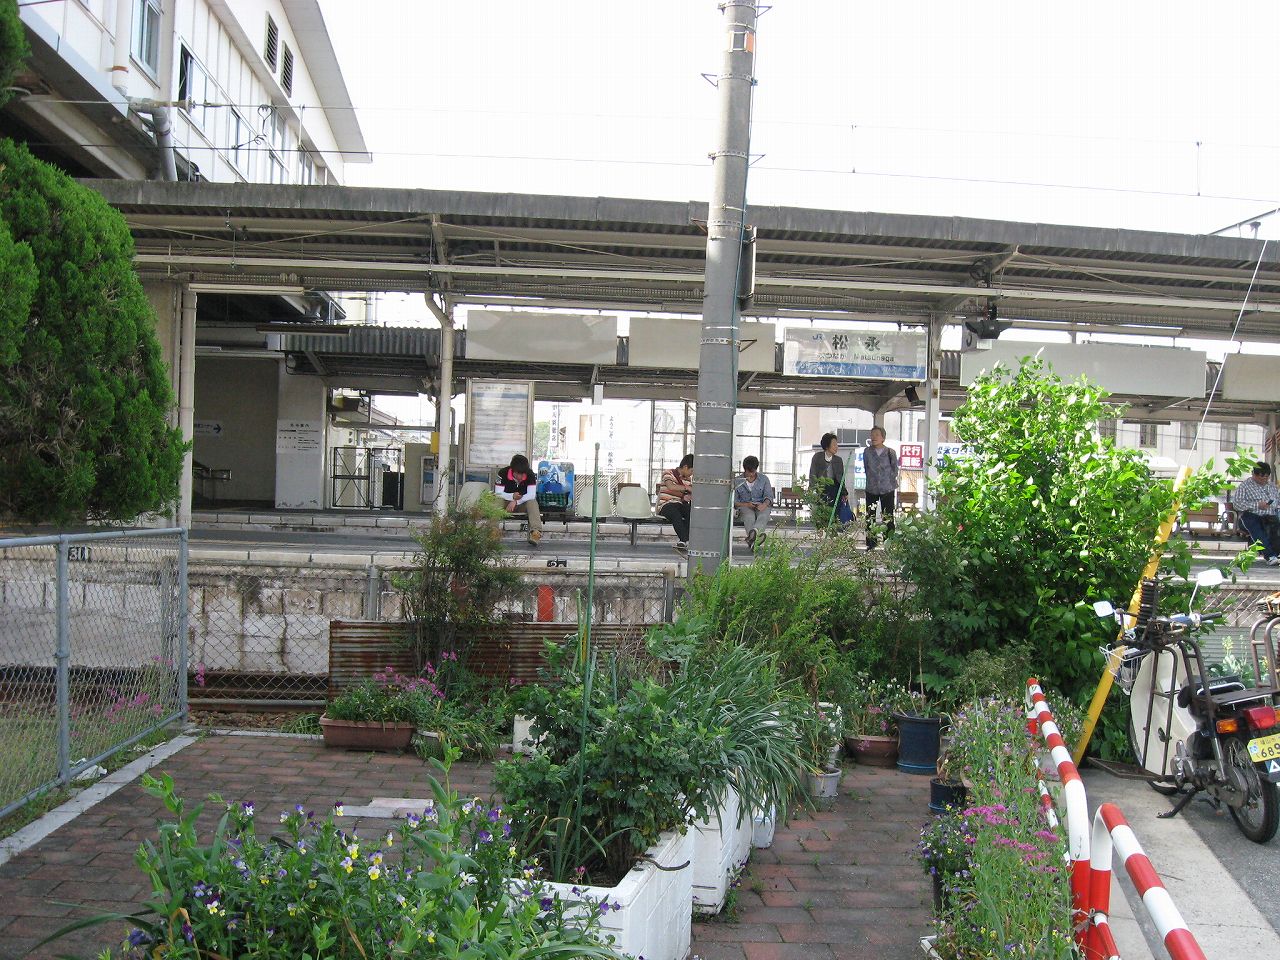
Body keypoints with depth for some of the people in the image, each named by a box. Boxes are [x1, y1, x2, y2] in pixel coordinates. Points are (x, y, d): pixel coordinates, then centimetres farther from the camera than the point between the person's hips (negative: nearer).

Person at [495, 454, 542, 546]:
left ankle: (535, 532, -54)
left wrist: (516, 501, -35)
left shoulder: (530, 474, -14)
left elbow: (532, 495, -22)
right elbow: (498, 493, -18)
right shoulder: (503, 473, -15)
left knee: (533, 502, -32)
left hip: (523, 504, 0)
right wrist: (512, 496, -36)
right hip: (506, 503, 0)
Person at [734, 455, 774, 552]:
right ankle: (754, 538, -60)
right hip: (744, 506, -1)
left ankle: (753, 532, -66)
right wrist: (745, 504, -17)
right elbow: (734, 501, 3)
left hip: (761, 505, 1)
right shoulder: (738, 481, 7)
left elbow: (769, 496, 2)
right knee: (749, 517, -37)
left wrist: (764, 504, -22)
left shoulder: (764, 479, 11)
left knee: (764, 516, -36)